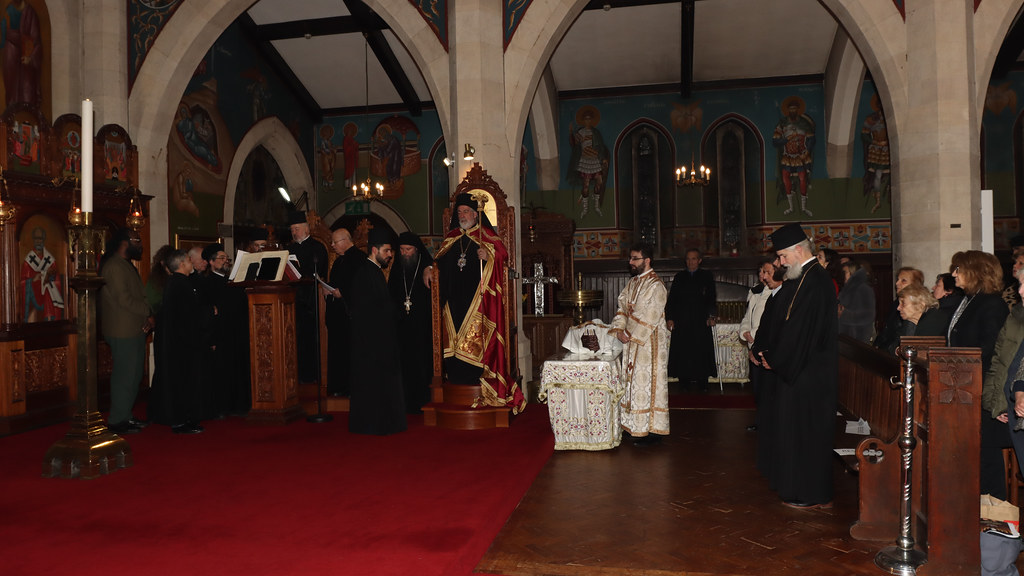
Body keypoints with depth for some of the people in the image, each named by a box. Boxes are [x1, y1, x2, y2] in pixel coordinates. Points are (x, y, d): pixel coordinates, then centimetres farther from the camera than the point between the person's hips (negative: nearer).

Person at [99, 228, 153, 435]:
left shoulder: (127, 266, 19)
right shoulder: (113, 266, -13)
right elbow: (125, 300, -20)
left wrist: (148, 318, 2)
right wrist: (149, 313, -9)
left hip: (136, 330, 10)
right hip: (123, 333, -10)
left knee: (134, 375, 14)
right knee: (124, 376, -4)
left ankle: (125, 416, 23)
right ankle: (117, 421, 4)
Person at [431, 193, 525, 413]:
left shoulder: (486, 236, 4)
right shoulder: (451, 238, 17)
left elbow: (503, 256, -1)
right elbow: (439, 260, 20)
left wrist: (489, 256, -19)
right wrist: (429, 267, 2)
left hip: (477, 297, -4)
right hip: (454, 298, 4)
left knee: (476, 336, -9)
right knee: (455, 335, 1)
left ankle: (477, 377, -5)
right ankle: (456, 376, 6)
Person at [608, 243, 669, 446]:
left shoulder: (656, 285, -14)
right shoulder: (632, 283, 13)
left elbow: (650, 316, -19)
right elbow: (623, 307, 11)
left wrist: (631, 335, -16)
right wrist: (619, 329, -4)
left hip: (649, 342, -8)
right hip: (632, 341, 9)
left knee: (649, 382, -4)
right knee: (634, 382, 12)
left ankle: (653, 430, 3)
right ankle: (637, 427, 20)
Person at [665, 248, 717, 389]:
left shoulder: (706, 276, 9)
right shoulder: (679, 277, 14)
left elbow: (711, 298, 6)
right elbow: (671, 299, 11)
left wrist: (711, 316, -8)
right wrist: (669, 318, 1)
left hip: (701, 322, -1)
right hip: (681, 322, 2)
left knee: (701, 352, -2)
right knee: (682, 353, 0)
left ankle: (702, 383, 7)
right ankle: (684, 382, 7)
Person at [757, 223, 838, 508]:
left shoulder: (811, 282, -21)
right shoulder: (818, 277, 12)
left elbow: (797, 330, -22)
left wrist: (774, 359, -10)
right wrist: (772, 355, 9)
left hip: (806, 375, -10)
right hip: (815, 370, 10)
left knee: (803, 432, 1)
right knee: (812, 431, 17)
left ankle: (809, 495, 12)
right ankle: (817, 491, 28)